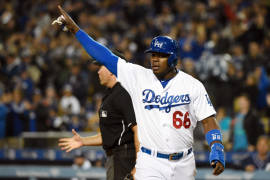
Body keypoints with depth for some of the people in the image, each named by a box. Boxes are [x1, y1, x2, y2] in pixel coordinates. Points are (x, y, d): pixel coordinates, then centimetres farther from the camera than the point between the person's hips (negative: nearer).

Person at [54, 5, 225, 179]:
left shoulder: (193, 85, 0)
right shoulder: (139, 77, 2)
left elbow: (208, 120, -1)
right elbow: (106, 57, 2)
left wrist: (217, 149, -17)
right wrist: (75, 29, 0)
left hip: (184, 165, 1)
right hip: (150, 164, 0)